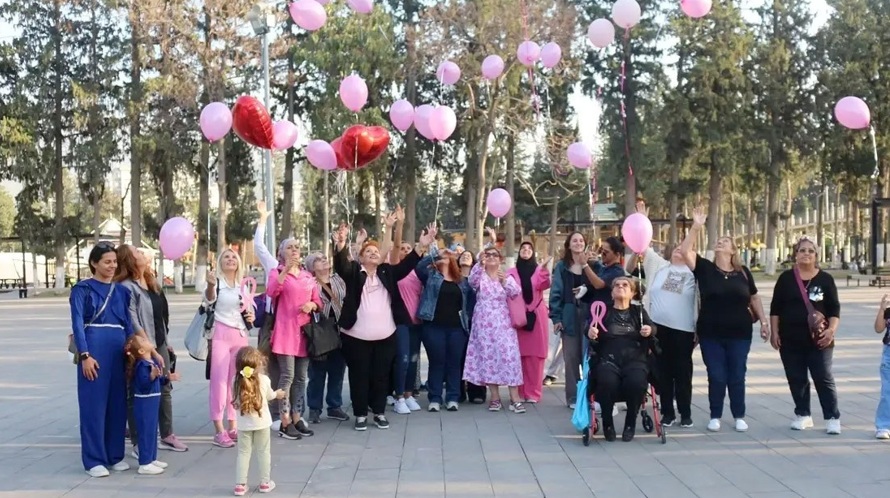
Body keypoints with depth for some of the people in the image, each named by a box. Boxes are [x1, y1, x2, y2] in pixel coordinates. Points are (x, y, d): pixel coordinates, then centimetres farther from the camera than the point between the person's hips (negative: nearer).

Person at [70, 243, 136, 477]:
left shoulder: (121, 291, 15)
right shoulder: (82, 289, 1)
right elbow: (78, 323, -7)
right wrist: (84, 355, -16)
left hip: (120, 349, 5)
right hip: (94, 348, -5)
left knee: (118, 403, 8)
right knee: (94, 404, -2)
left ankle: (115, 455, 18)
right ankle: (94, 460, 4)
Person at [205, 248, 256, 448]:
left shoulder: (243, 286, 13)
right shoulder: (216, 283, -5)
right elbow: (209, 298, -28)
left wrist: (250, 317, 0)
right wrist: (210, 285, -50)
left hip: (240, 336, 6)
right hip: (220, 335, -6)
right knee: (219, 380, -8)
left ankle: (233, 426, 17)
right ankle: (219, 431, -7)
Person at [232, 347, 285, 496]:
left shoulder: (236, 381, -11)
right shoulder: (264, 380, -12)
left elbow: (235, 400, -1)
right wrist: (277, 394, 30)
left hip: (244, 424, 1)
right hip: (261, 422, -1)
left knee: (243, 453, 9)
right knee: (263, 452, 13)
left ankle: (240, 484, 8)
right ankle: (265, 482, 21)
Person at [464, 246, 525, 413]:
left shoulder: (506, 277, 11)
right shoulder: (480, 276, 6)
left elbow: (516, 292, -6)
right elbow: (472, 281, -18)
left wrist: (505, 280, -23)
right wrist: (480, 264, -35)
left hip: (503, 322, 0)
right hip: (484, 323, 0)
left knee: (509, 355, -8)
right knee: (488, 356, 0)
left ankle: (515, 398, -8)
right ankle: (495, 398, 7)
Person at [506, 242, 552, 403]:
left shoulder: (539, 270, 8)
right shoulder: (512, 272, 10)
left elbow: (544, 286, -12)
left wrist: (544, 269, -27)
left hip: (536, 315, 0)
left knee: (535, 354, -2)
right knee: (519, 354, -2)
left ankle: (533, 392, 1)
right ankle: (520, 392, 4)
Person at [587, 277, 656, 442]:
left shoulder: (639, 311, 20)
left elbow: (651, 327, 4)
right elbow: (595, 340, 7)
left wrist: (650, 330, -21)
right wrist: (590, 334, -17)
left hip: (635, 359, 1)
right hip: (608, 359, 0)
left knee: (636, 382, -32)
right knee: (607, 382, -33)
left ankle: (631, 423, -6)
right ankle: (607, 422, -7)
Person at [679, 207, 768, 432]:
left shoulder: (743, 272, 3)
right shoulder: (705, 268, -2)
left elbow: (754, 298, 12)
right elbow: (685, 251, -14)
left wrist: (763, 321, 7)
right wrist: (696, 227, -19)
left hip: (739, 333, 1)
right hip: (711, 333, -1)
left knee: (737, 376, 7)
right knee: (716, 376, 3)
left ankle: (739, 416, 20)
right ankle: (715, 417, 16)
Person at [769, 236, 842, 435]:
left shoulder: (825, 279, 1)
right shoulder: (786, 278, 2)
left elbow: (834, 308, 1)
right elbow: (775, 308, 4)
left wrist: (831, 330, -13)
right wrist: (774, 332, -2)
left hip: (818, 339, -2)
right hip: (791, 339, 2)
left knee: (824, 378, -3)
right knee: (796, 379, 8)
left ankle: (832, 418, 4)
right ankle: (803, 415, 21)